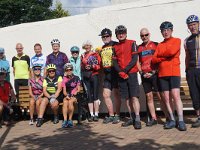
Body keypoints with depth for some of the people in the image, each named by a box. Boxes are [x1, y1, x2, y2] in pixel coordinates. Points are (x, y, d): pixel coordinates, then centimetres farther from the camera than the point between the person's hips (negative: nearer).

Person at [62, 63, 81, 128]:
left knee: (70, 101, -33)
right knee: (65, 102, -31)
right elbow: (64, 91, 6)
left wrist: (75, 92, -16)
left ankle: (70, 120, -30)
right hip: (67, 96, 2)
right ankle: (65, 120, -38)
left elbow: (78, 89, 4)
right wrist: (66, 95, -14)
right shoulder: (64, 79, 13)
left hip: (74, 96, -2)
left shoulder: (76, 78, 9)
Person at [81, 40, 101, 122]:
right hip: (86, 77, 4)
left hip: (94, 76, -4)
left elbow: (99, 66, -2)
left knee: (95, 95, -7)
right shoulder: (82, 56, 17)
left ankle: (96, 114, -3)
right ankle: (91, 115, 7)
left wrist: (92, 66, -18)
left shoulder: (95, 55, 5)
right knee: (89, 96, 4)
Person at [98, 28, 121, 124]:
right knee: (106, 95, 5)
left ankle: (117, 115, 10)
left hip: (115, 73, -7)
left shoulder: (115, 45, -5)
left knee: (116, 94, -1)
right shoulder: (102, 48, 17)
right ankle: (111, 115, 17)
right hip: (107, 74, 7)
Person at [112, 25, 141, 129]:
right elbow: (114, 62, 7)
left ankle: (137, 119, -13)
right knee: (127, 98, 6)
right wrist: (120, 72, -10)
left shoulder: (132, 43, 3)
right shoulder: (115, 47, 15)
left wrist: (125, 70, -12)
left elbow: (134, 59, -6)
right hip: (121, 76, 4)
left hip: (131, 73, -4)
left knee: (134, 97, -11)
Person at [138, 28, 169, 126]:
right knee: (149, 97, 6)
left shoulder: (155, 45, 3)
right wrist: (142, 73, 0)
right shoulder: (139, 48, 13)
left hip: (155, 74, -4)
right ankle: (153, 118, 13)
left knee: (160, 96, -7)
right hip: (145, 76, 4)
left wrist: (153, 72, -9)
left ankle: (168, 117, -2)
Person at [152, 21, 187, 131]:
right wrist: (165, 56, -9)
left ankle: (181, 121, -11)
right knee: (166, 98, 2)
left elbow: (171, 51, -14)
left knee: (176, 96, -13)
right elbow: (154, 60, 5)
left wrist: (160, 54, 1)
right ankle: (172, 120, 10)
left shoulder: (177, 41, 6)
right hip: (162, 74, 4)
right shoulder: (160, 45, 17)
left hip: (174, 73, -4)